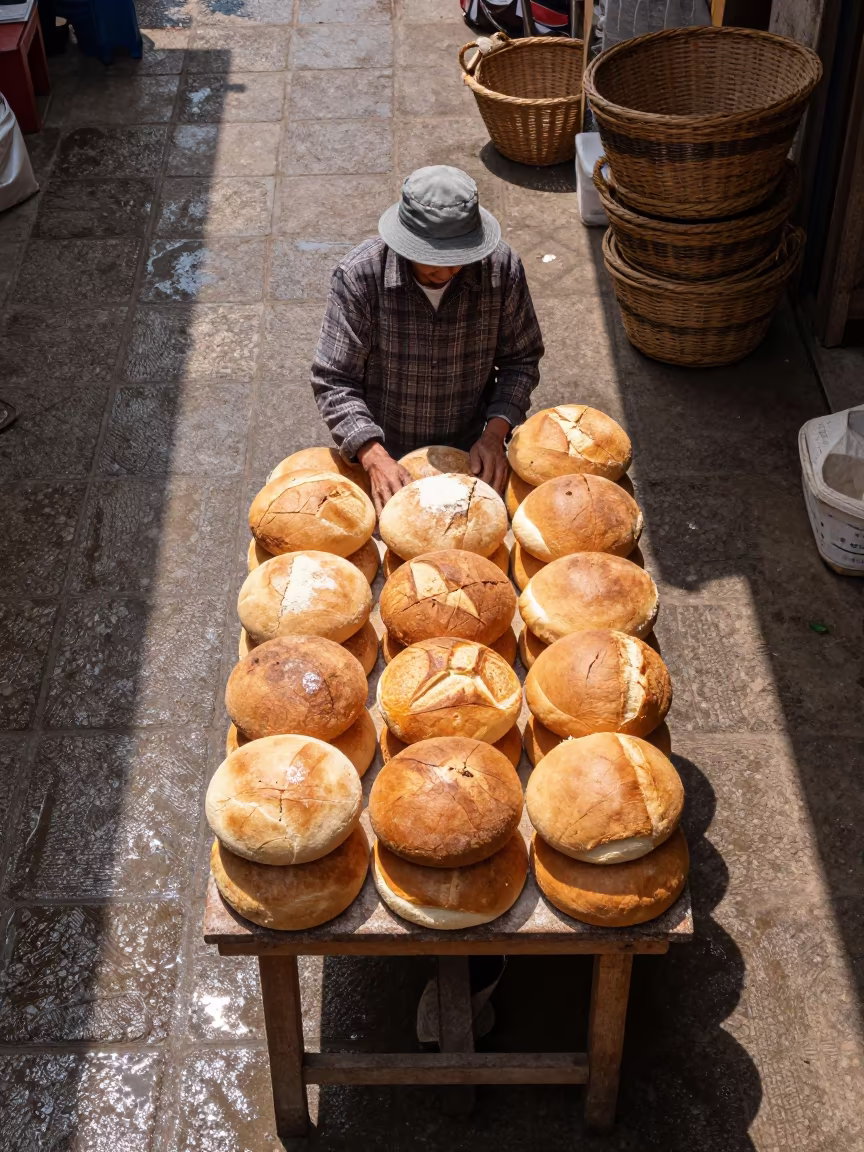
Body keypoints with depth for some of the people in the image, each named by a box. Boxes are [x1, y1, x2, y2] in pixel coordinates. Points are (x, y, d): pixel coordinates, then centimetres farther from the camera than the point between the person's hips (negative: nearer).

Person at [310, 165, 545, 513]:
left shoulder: (502, 268, -18)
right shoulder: (358, 276, -25)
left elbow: (520, 360, -5)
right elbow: (334, 382, -22)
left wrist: (495, 433, -19)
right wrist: (375, 459, -35)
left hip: (467, 454, 2)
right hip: (384, 453, -2)